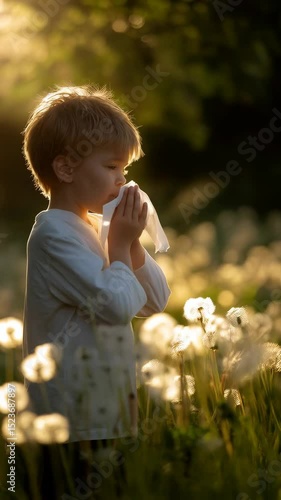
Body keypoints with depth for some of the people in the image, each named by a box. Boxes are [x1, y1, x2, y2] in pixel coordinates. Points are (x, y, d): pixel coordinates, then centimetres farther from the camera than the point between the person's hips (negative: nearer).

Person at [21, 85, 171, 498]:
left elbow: (156, 301, 13)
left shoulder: (95, 227, 12)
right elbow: (117, 304, -24)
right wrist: (119, 245, -10)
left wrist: (132, 244, -1)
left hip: (107, 407, 9)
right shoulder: (54, 235, -16)